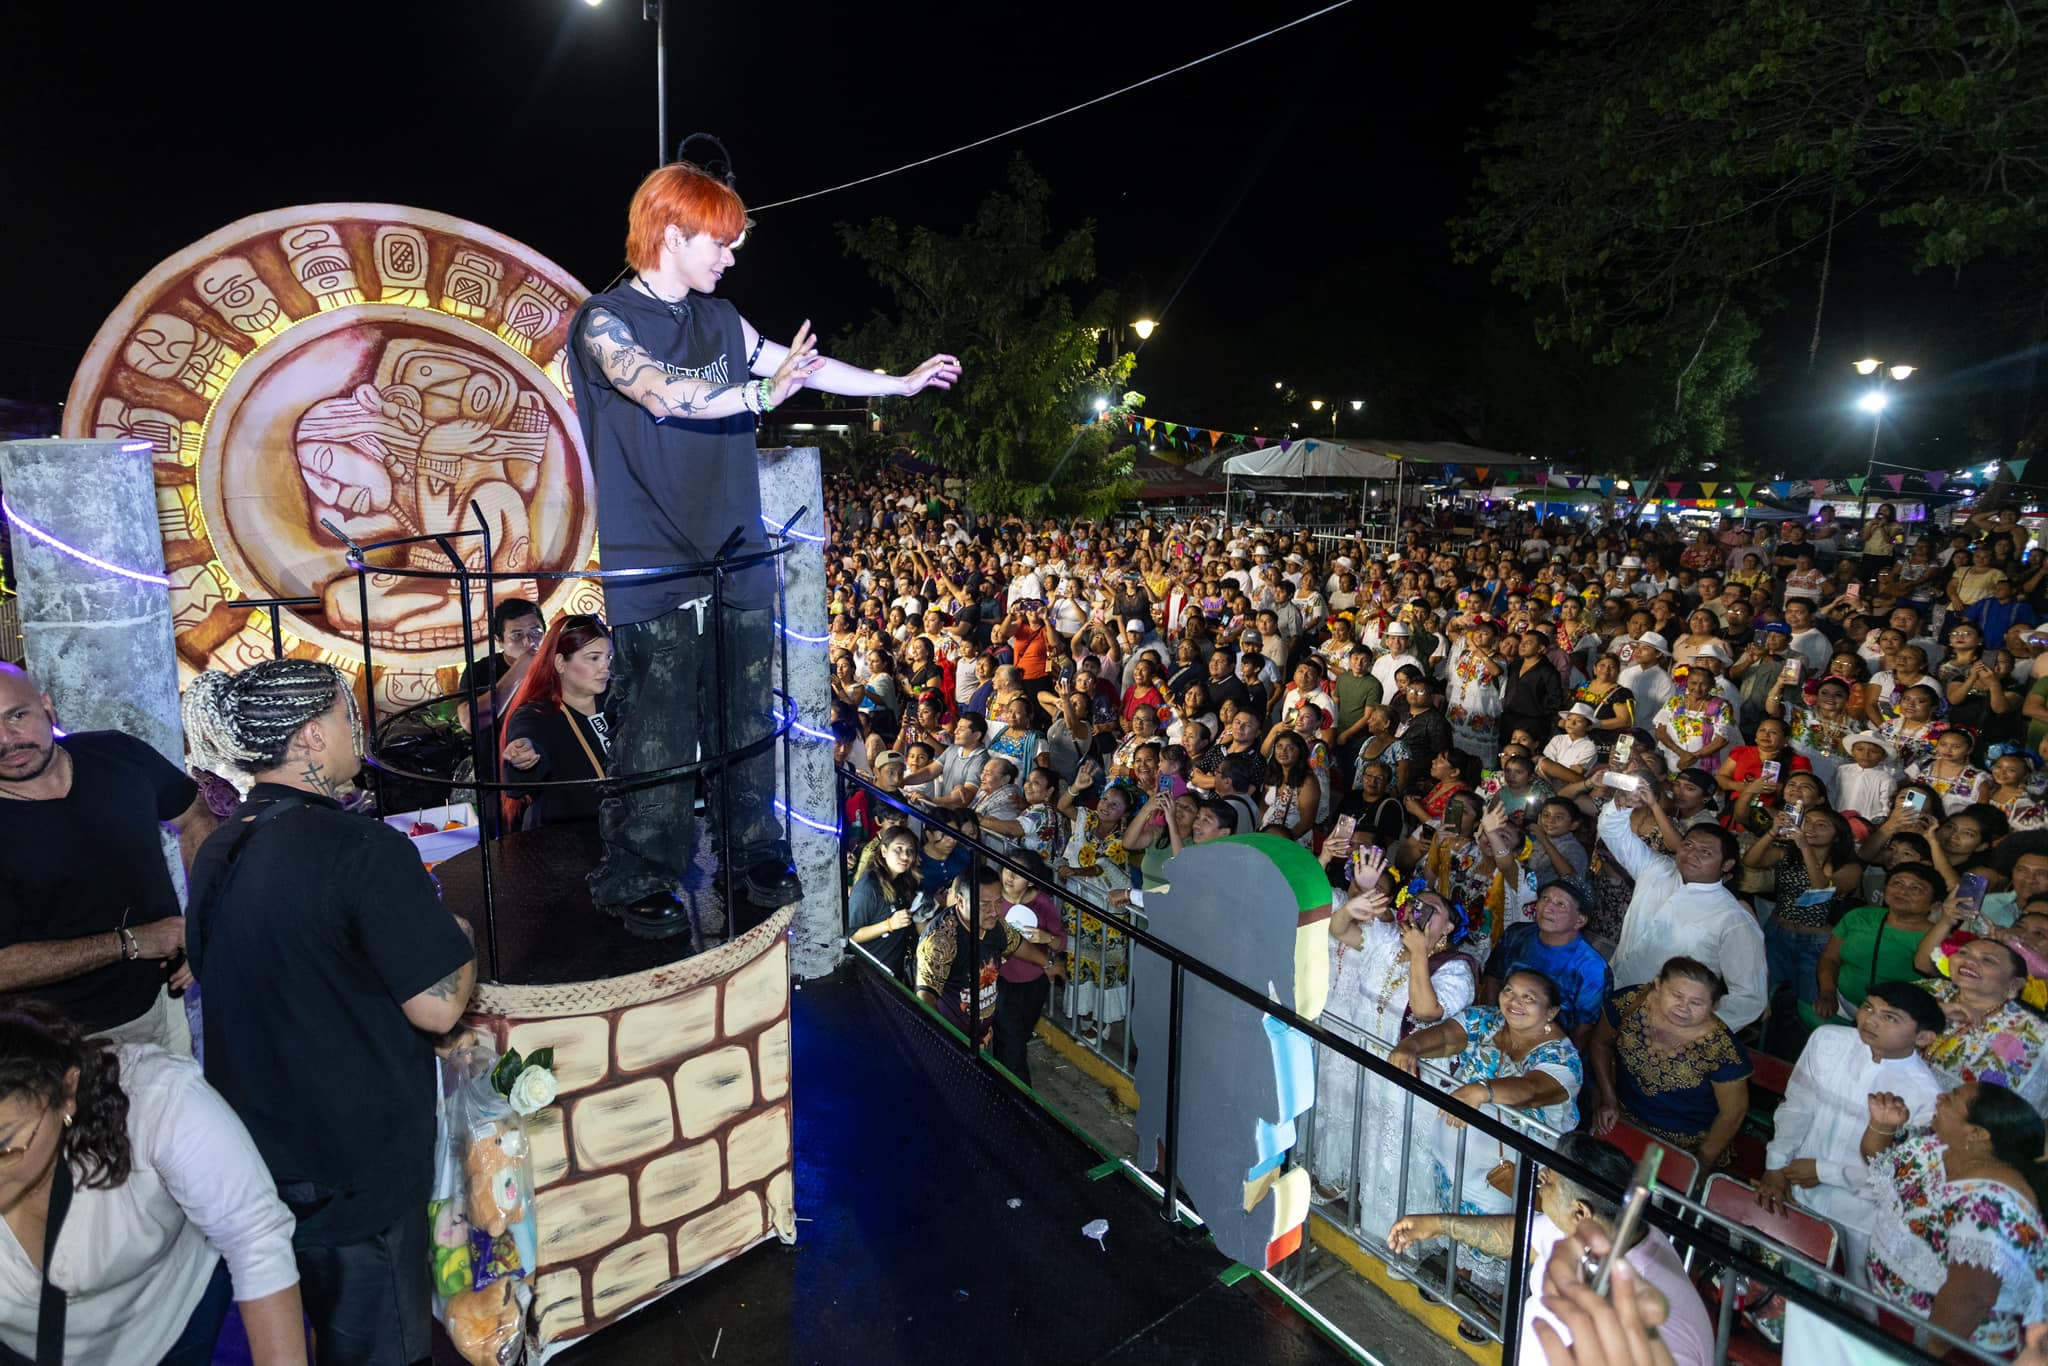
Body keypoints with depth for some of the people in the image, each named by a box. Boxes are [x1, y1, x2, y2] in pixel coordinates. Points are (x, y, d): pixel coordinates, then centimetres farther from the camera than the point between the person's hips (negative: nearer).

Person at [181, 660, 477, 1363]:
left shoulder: (218, 849, 0)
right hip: (357, 1169, -8)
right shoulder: (364, 849, -26)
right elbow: (437, 1008, -23)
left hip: (253, 1148, 8)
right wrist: (459, 936, -4)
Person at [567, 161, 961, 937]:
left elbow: (804, 364, 21)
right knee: (658, 729, -1)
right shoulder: (604, 320, -3)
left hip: (737, 556, 6)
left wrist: (900, 383, 26)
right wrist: (762, 392, -23)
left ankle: (754, 854, 23)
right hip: (654, 567, -5)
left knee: (745, 719, 9)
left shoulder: (719, 320, 15)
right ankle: (639, 881, 14)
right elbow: (663, 394, -22)